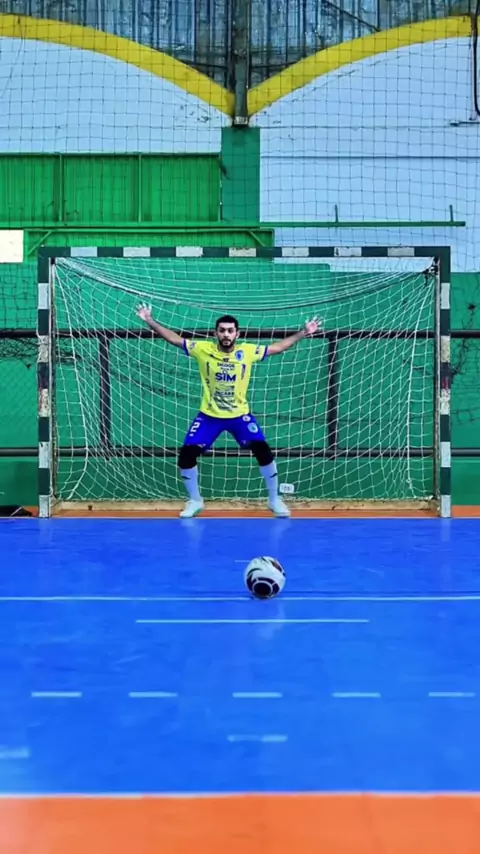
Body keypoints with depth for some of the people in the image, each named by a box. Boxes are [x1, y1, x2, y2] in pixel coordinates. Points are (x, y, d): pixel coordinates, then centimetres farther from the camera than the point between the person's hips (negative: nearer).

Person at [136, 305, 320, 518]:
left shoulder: (248, 351, -8)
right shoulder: (203, 349, -10)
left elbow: (278, 347, 2)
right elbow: (174, 339, -5)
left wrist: (302, 333, -3)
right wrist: (150, 321, -11)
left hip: (240, 415, 0)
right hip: (209, 416, 0)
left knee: (263, 451, -11)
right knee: (186, 454, -8)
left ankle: (274, 499, 10)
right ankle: (195, 501, 16)